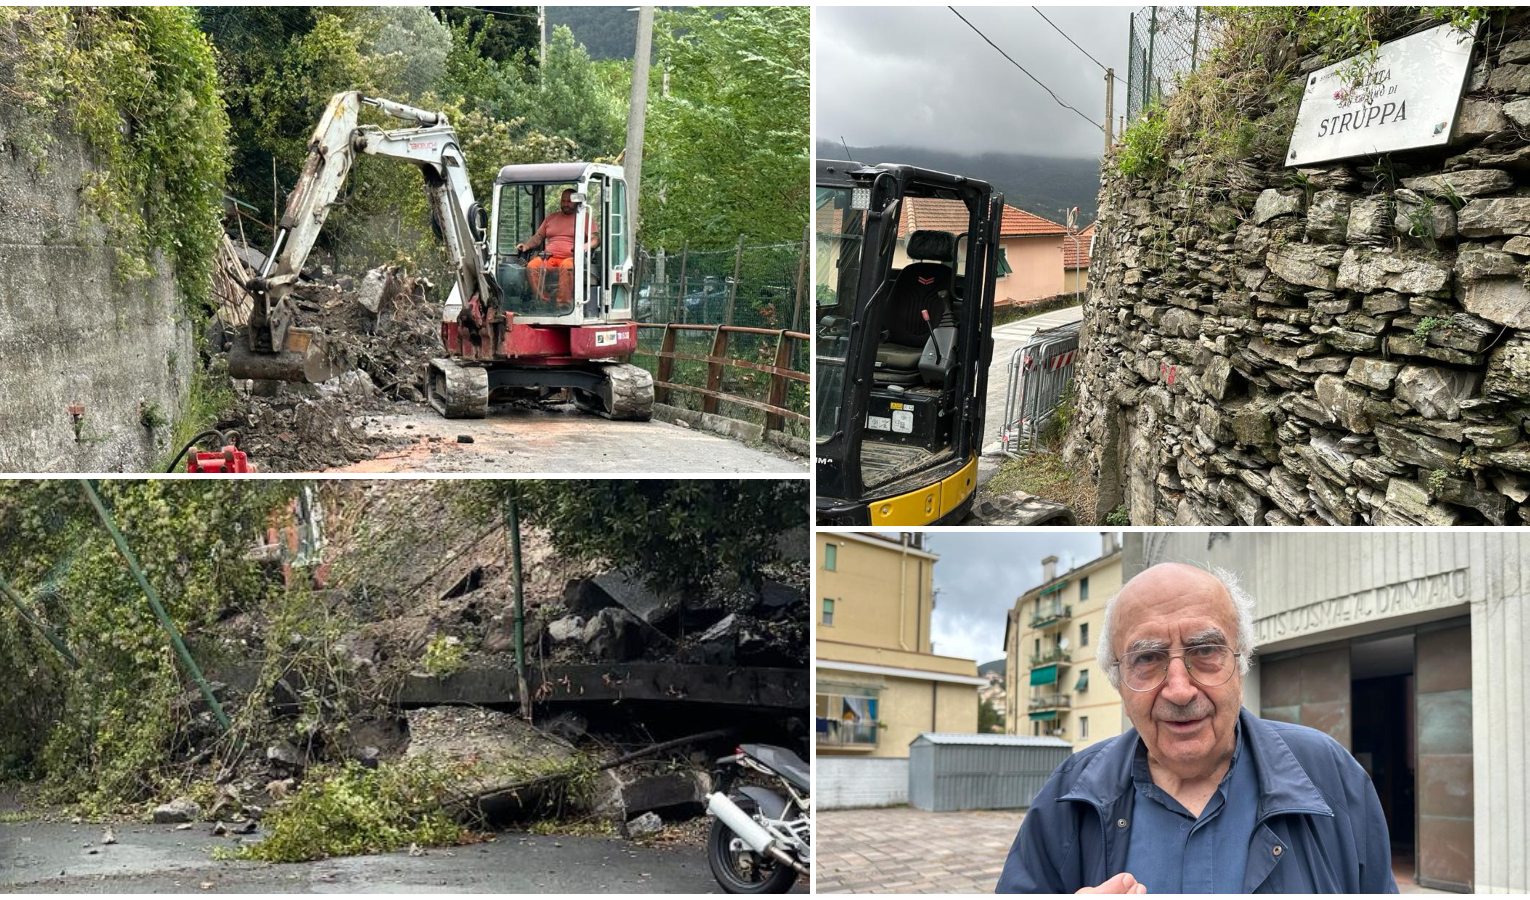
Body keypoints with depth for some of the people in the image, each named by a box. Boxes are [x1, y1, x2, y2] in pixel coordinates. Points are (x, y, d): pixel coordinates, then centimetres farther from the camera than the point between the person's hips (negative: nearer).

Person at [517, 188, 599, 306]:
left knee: (567, 267, -40)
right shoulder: (551, 217, 27)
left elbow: (596, 238, 2)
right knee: (532, 266, -27)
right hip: (549, 258, 4)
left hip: (571, 258, -4)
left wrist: (586, 246, -21)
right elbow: (538, 237, 27)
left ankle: (564, 304, -44)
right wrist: (526, 245, 5)